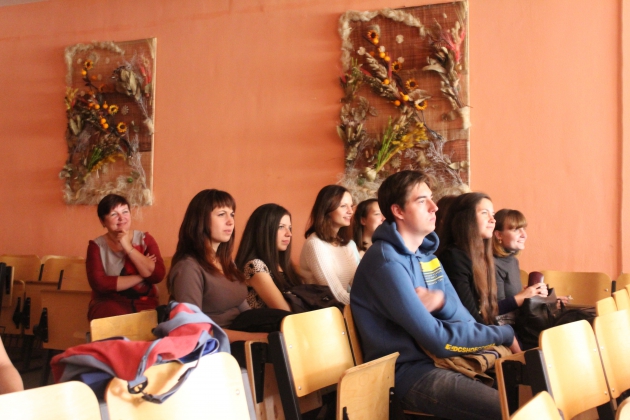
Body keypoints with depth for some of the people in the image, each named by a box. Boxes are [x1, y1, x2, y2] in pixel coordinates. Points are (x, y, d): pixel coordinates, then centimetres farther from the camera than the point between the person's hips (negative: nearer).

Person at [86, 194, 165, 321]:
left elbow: (157, 276, -8)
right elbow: (99, 284, -13)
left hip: (144, 303, 2)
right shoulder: (96, 246, 1)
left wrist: (128, 248, -12)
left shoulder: (145, 239, 6)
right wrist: (140, 276, -11)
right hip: (109, 303, -2)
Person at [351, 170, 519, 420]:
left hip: (442, 360, 9)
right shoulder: (387, 262, -17)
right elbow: (438, 340, -19)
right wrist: (504, 334, -8)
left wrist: (442, 300, -16)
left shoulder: (426, 254, 12)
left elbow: (463, 319, 6)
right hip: (408, 371, -9)